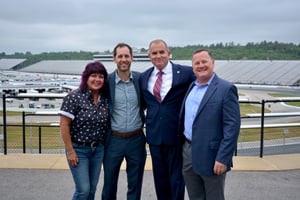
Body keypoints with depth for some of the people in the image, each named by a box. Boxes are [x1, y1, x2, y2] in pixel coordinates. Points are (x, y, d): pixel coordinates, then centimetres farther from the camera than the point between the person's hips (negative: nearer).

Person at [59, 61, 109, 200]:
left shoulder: (105, 99, 1)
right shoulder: (74, 97, -14)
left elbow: (107, 125, 8)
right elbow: (64, 125, -13)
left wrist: (105, 146, 4)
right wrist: (70, 151, -13)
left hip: (98, 150, 5)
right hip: (78, 149, -5)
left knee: (92, 189, 14)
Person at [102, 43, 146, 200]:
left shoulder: (140, 79, -2)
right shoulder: (107, 81, -7)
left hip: (136, 139, 1)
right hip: (114, 140, -1)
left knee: (135, 185, 15)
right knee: (109, 184, 14)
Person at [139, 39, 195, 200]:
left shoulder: (186, 73, -8)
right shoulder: (144, 77, 6)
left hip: (176, 135, -4)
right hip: (154, 136, 4)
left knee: (176, 179, 10)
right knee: (159, 179, 17)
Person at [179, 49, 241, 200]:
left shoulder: (226, 89, -11)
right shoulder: (191, 87, 10)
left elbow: (232, 126, -16)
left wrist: (223, 158, -19)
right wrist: (182, 146, 12)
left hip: (210, 156, -6)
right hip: (187, 151, 6)